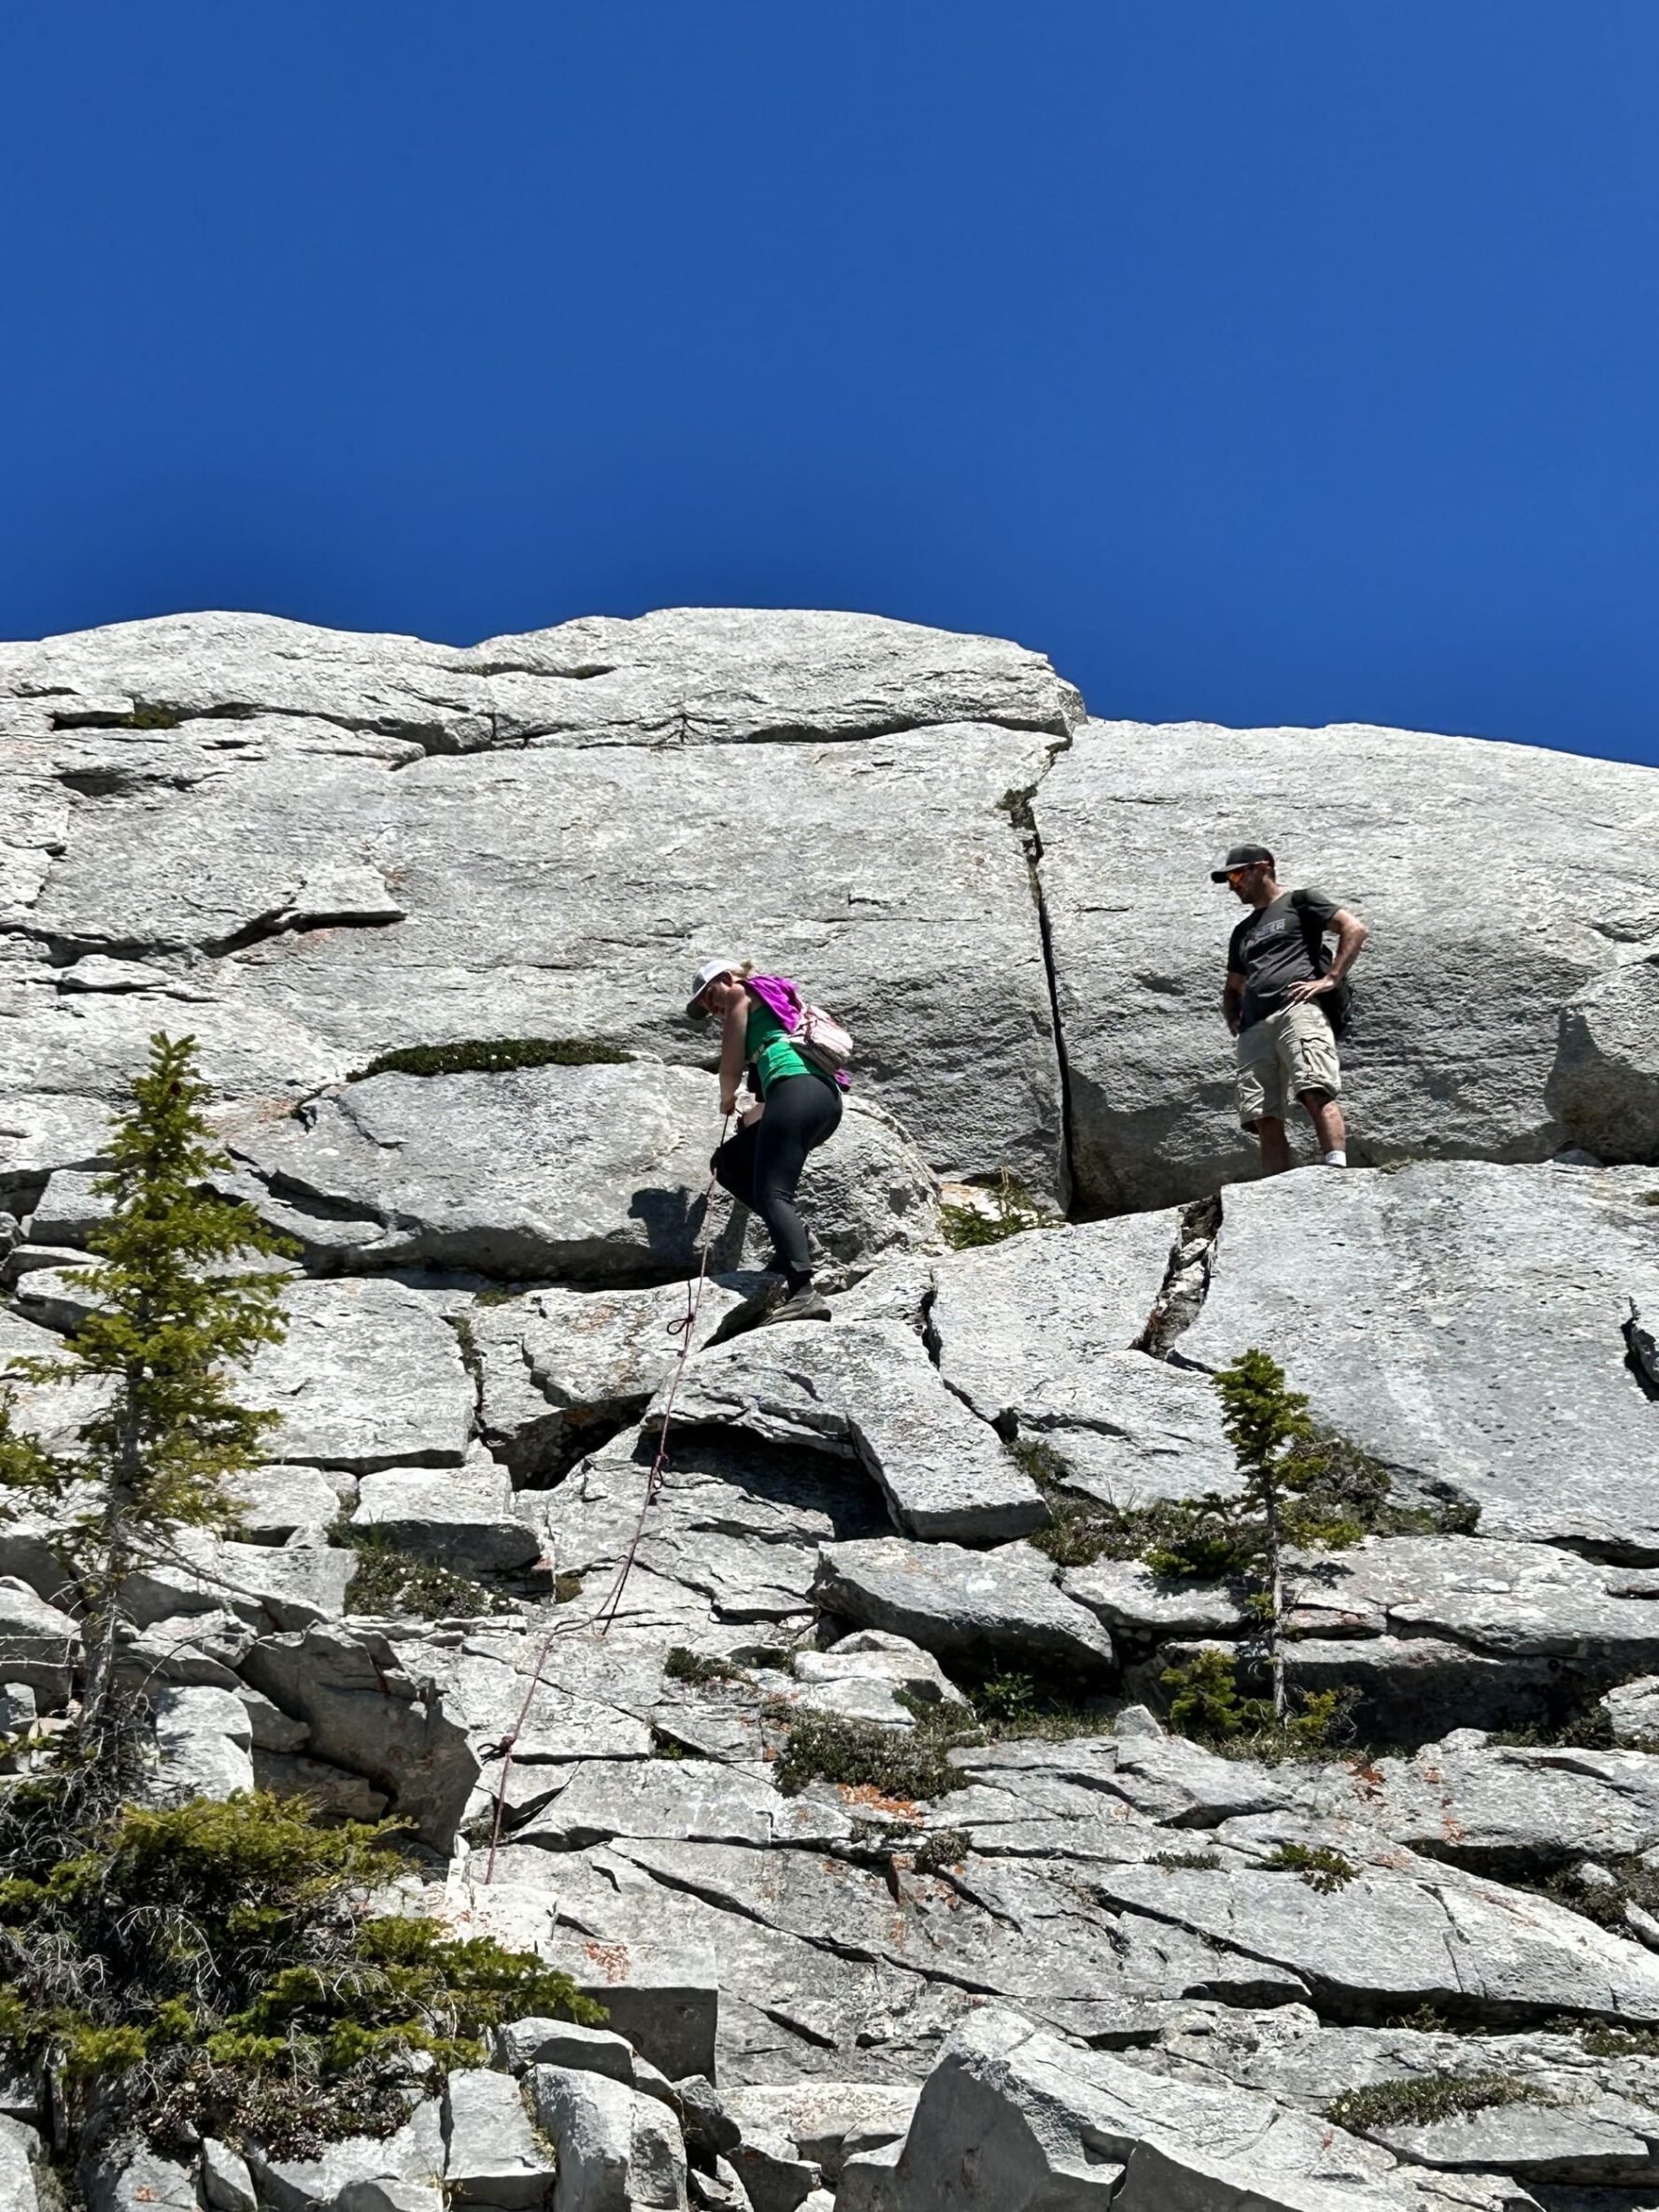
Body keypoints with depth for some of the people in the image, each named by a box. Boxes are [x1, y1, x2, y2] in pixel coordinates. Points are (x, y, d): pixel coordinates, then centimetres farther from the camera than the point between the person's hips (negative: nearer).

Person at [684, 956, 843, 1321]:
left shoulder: (741, 994, 13)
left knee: (771, 1194, -19)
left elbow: (731, 1068, 10)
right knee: (729, 1162, 17)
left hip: (796, 1088, -9)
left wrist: (726, 1100, 29)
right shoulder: (779, 998, 36)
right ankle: (791, 1236, -1)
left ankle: (804, 1293, -36)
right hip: (828, 1098, 9)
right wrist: (756, 1112, 47)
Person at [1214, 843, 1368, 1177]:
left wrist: (1329, 979, -6)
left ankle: (1337, 1171, -37)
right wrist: (1232, 1018, 18)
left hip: (1297, 1009, -6)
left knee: (1316, 1092, -26)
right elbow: (1232, 989, 40)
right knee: (1265, 1119, -8)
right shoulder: (1242, 931, 34)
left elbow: (1354, 928, 4)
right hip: (1253, 1028, 6)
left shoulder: (1299, 902, 15)